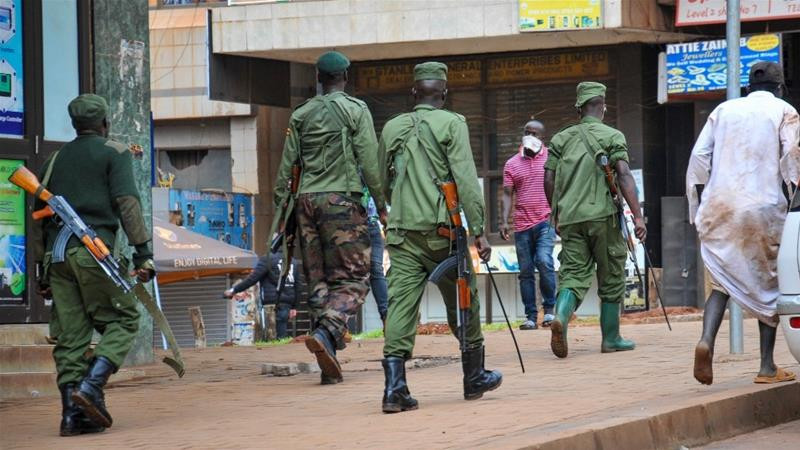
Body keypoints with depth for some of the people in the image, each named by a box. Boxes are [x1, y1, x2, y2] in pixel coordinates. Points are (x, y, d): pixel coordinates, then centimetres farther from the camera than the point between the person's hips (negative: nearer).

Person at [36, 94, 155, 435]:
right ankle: (91, 386, -17)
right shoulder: (114, 153, 6)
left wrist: (43, 267, 23)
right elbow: (127, 202, -7)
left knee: (70, 334, 4)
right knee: (122, 320, 2)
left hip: (57, 254, 5)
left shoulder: (55, 159, 22)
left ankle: (73, 413, -1)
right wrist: (143, 252, -8)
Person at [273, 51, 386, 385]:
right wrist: (381, 204, 2)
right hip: (342, 199, -4)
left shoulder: (301, 115, 13)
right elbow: (369, 162, -4)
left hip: (307, 200, 4)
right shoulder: (356, 110, 2)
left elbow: (287, 165, 10)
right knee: (353, 278, -2)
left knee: (317, 280, 7)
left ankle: (329, 365, 2)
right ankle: (327, 332, -29)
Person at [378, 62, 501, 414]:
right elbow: (466, 180, -10)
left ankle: (395, 386, -16)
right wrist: (478, 230, -10)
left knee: (401, 303, -3)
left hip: (401, 230, 3)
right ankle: (474, 378, 25)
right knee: (462, 302, 13)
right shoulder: (451, 124, -2)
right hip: (441, 230, -3)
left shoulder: (392, 128, 11)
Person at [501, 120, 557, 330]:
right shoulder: (512, 164, 9)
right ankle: (531, 316, 9)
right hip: (522, 224, 3)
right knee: (526, 271, 3)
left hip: (546, 220, -3)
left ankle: (549, 308, -5)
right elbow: (507, 194, 7)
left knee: (544, 261, -20)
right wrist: (504, 221, -4)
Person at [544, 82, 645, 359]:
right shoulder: (612, 137, 1)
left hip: (570, 218, 3)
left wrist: (556, 216, 22)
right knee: (611, 278, 9)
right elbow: (624, 176, -10)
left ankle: (561, 316, -28)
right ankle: (611, 338, 15)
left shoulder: (561, 138, 12)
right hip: (603, 216, -3)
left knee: (573, 275, 1)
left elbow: (548, 180, 9)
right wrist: (637, 216, -12)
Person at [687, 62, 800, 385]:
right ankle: (767, 367, 6)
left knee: (723, 280, 8)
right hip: (763, 206, -3)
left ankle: (706, 340, -19)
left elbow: (699, 158, 8)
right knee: (768, 284, 8)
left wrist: (700, 207, 12)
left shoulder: (724, 110, 14)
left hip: (720, 207, 3)